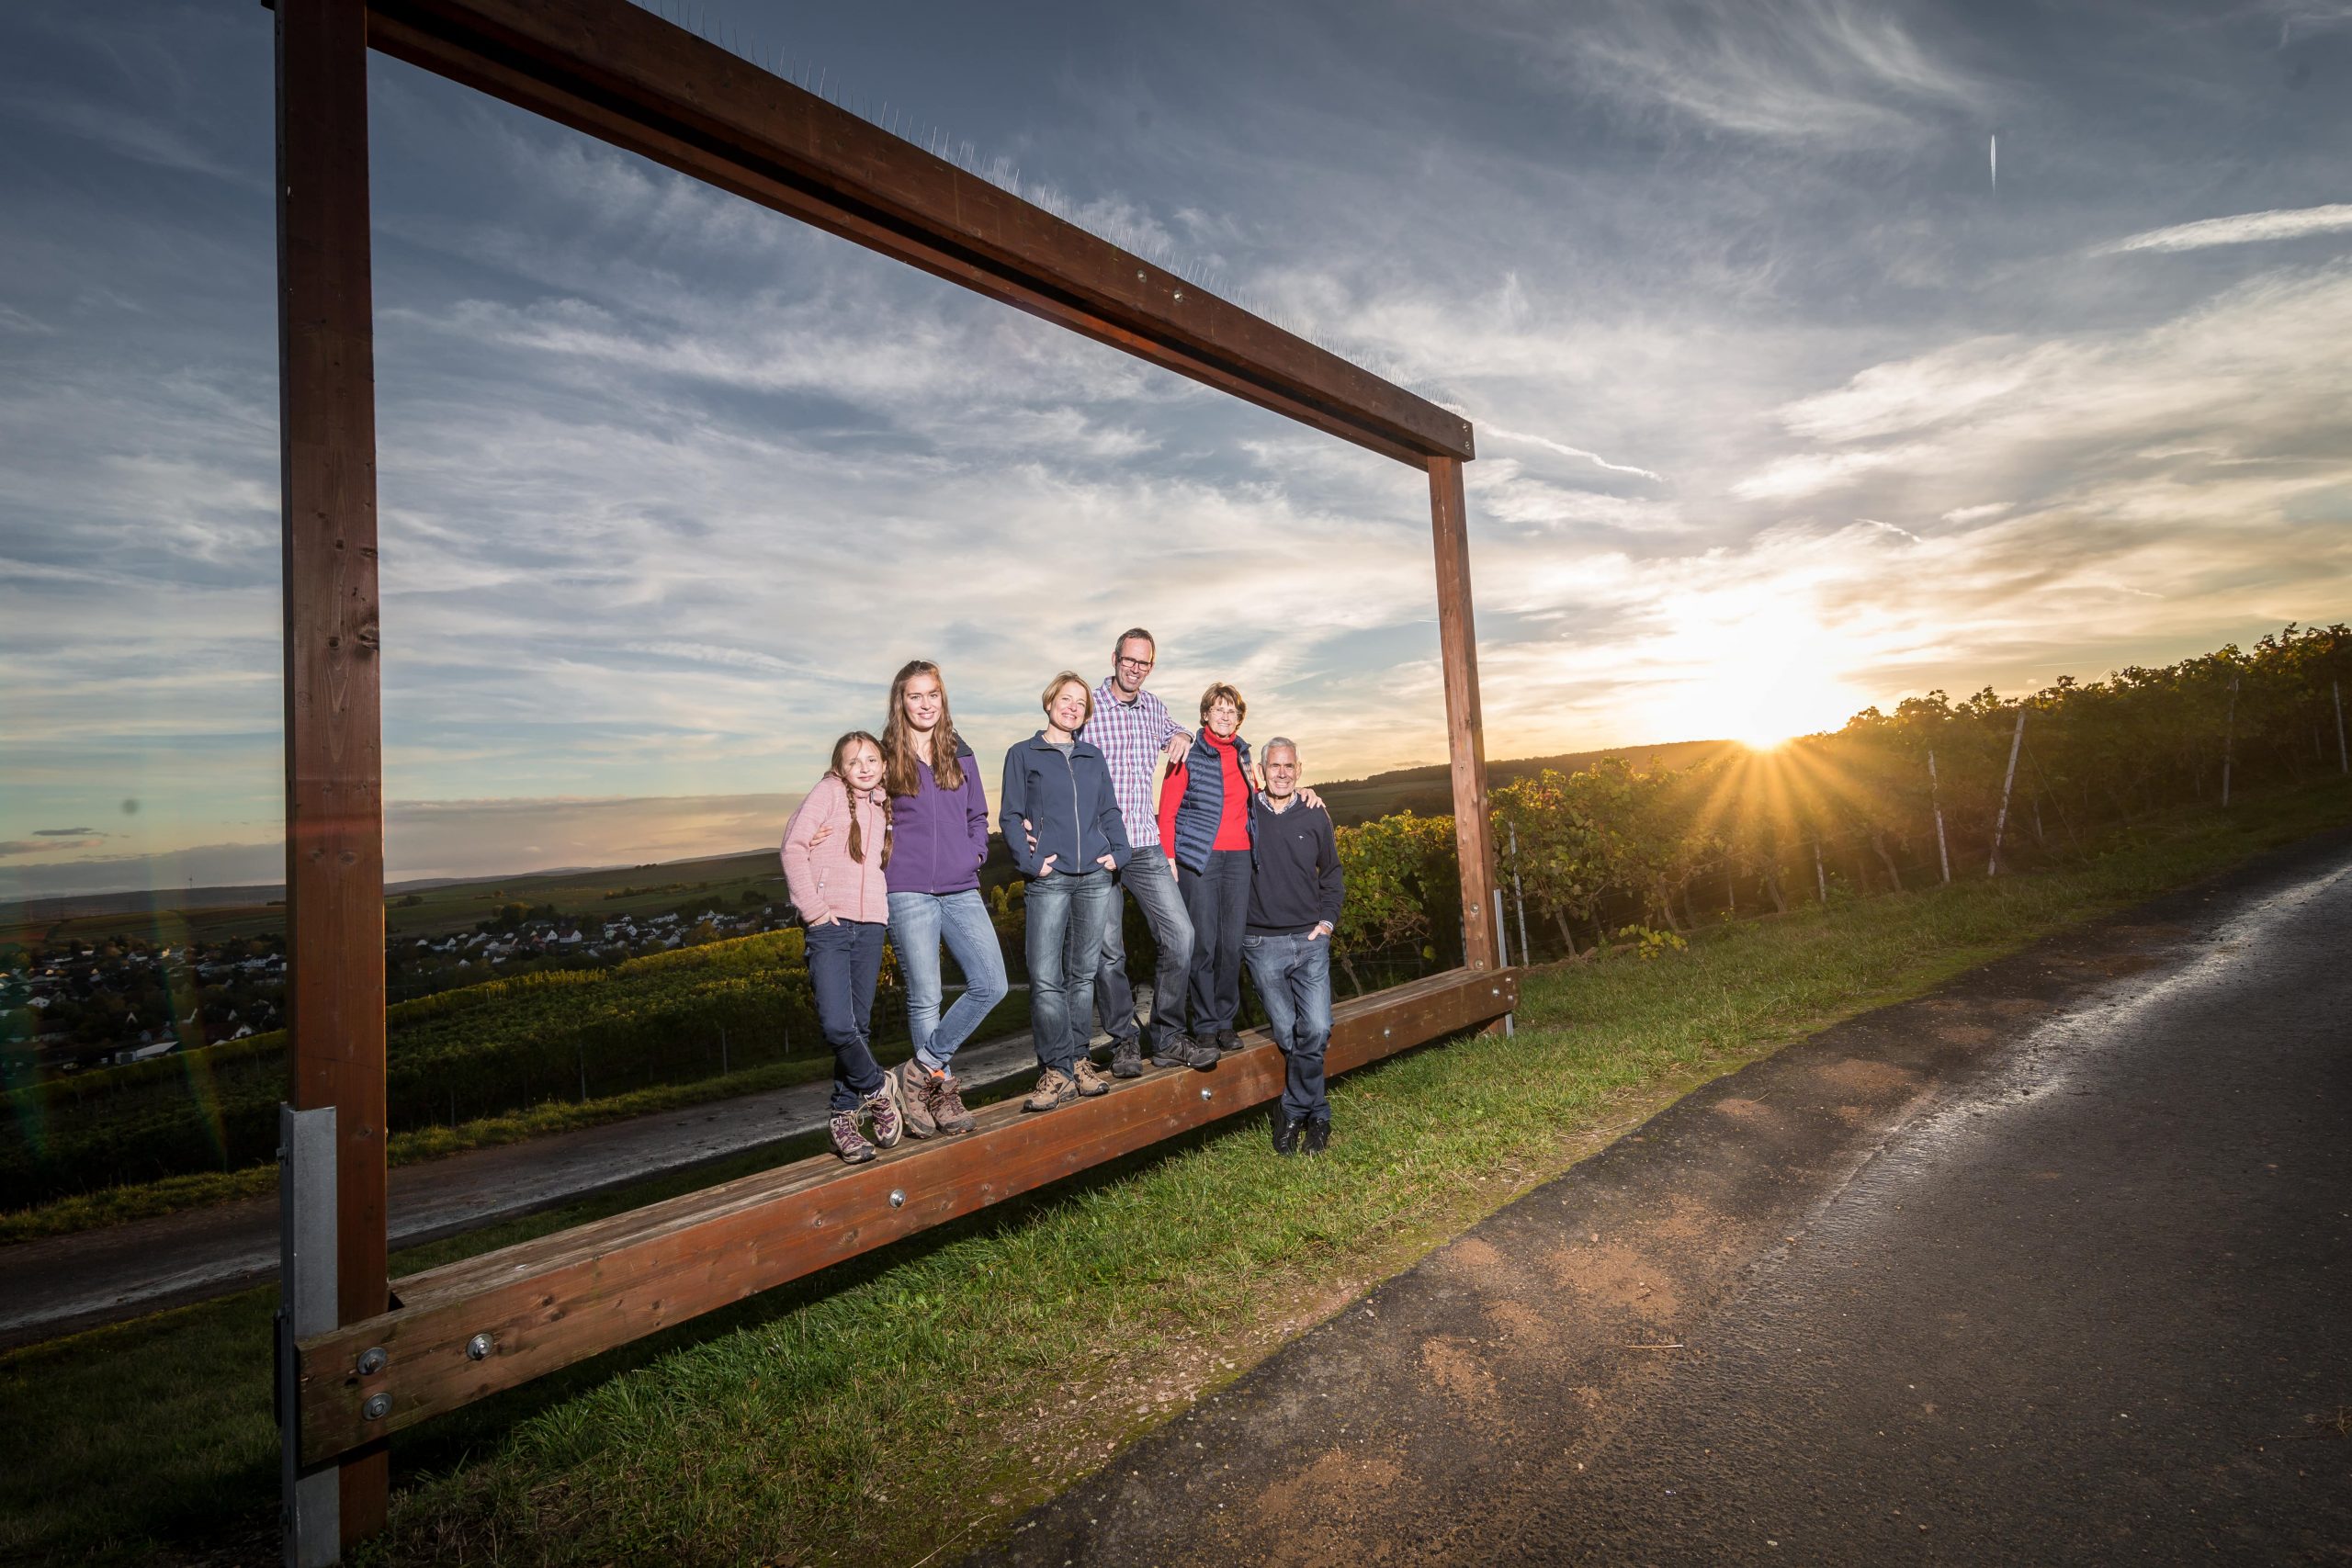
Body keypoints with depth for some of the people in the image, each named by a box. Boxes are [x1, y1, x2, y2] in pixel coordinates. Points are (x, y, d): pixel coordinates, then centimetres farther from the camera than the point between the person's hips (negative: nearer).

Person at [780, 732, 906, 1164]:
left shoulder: (882, 807, 15)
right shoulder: (829, 792, 1)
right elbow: (793, 848, -5)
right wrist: (812, 907, -10)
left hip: (871, 926, 4)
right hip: (830, 924, -4)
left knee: (858, 1026, 7)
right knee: (837, 1026, -14)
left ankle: (846, 1116, 20)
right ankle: (877, 1089, 11)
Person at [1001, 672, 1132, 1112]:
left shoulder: (1093, 757, 17)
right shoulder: (1023, 755, 7)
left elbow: (1110, 812, 17)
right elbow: (1010, 816, 2)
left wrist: (1119, 852, 0)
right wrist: (1030, 861, -11)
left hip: (1096, 878, 4)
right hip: (1049, 879, -3)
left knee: (1083, 974, 9)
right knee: (1045, 978, -9)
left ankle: (1077, 1060, 18)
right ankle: (1057, 1071, -2)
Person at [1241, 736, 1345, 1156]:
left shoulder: (1315, 817, 9)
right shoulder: (1244, 813, 2)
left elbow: (1331, 875, 18)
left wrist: (1327, 920, 8)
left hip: (1309, 940, 1)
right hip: (1262, 944, -1)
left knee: (1316, 1030, -10)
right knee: (1288, 1034, -2)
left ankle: (1293, 1111, 11)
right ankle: (1316, 1116, 18)